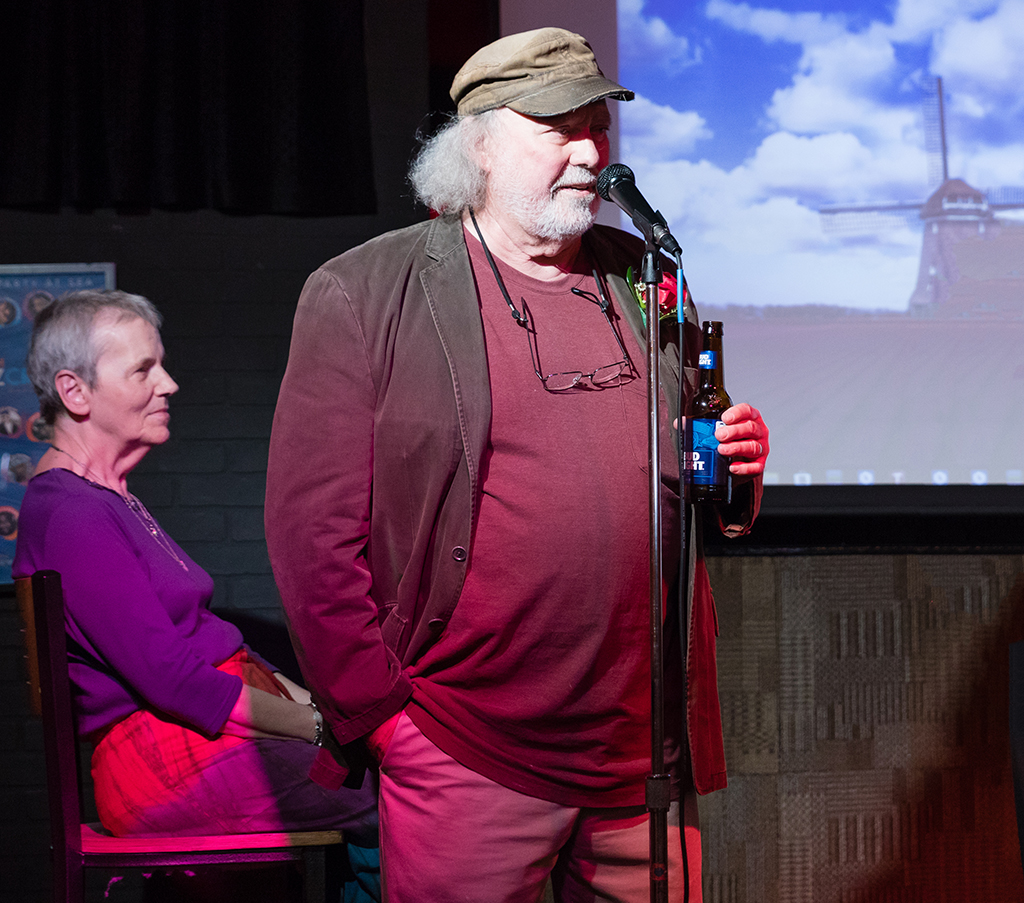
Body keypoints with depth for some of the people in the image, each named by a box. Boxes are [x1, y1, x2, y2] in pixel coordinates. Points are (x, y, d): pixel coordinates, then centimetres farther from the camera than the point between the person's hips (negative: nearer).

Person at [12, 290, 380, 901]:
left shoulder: (111, 499, 18)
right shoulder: (71, 515, -15)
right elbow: (169, 678, -19)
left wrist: (304, 699, 7)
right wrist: (317, 725, -13)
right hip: (170, 763, -10)